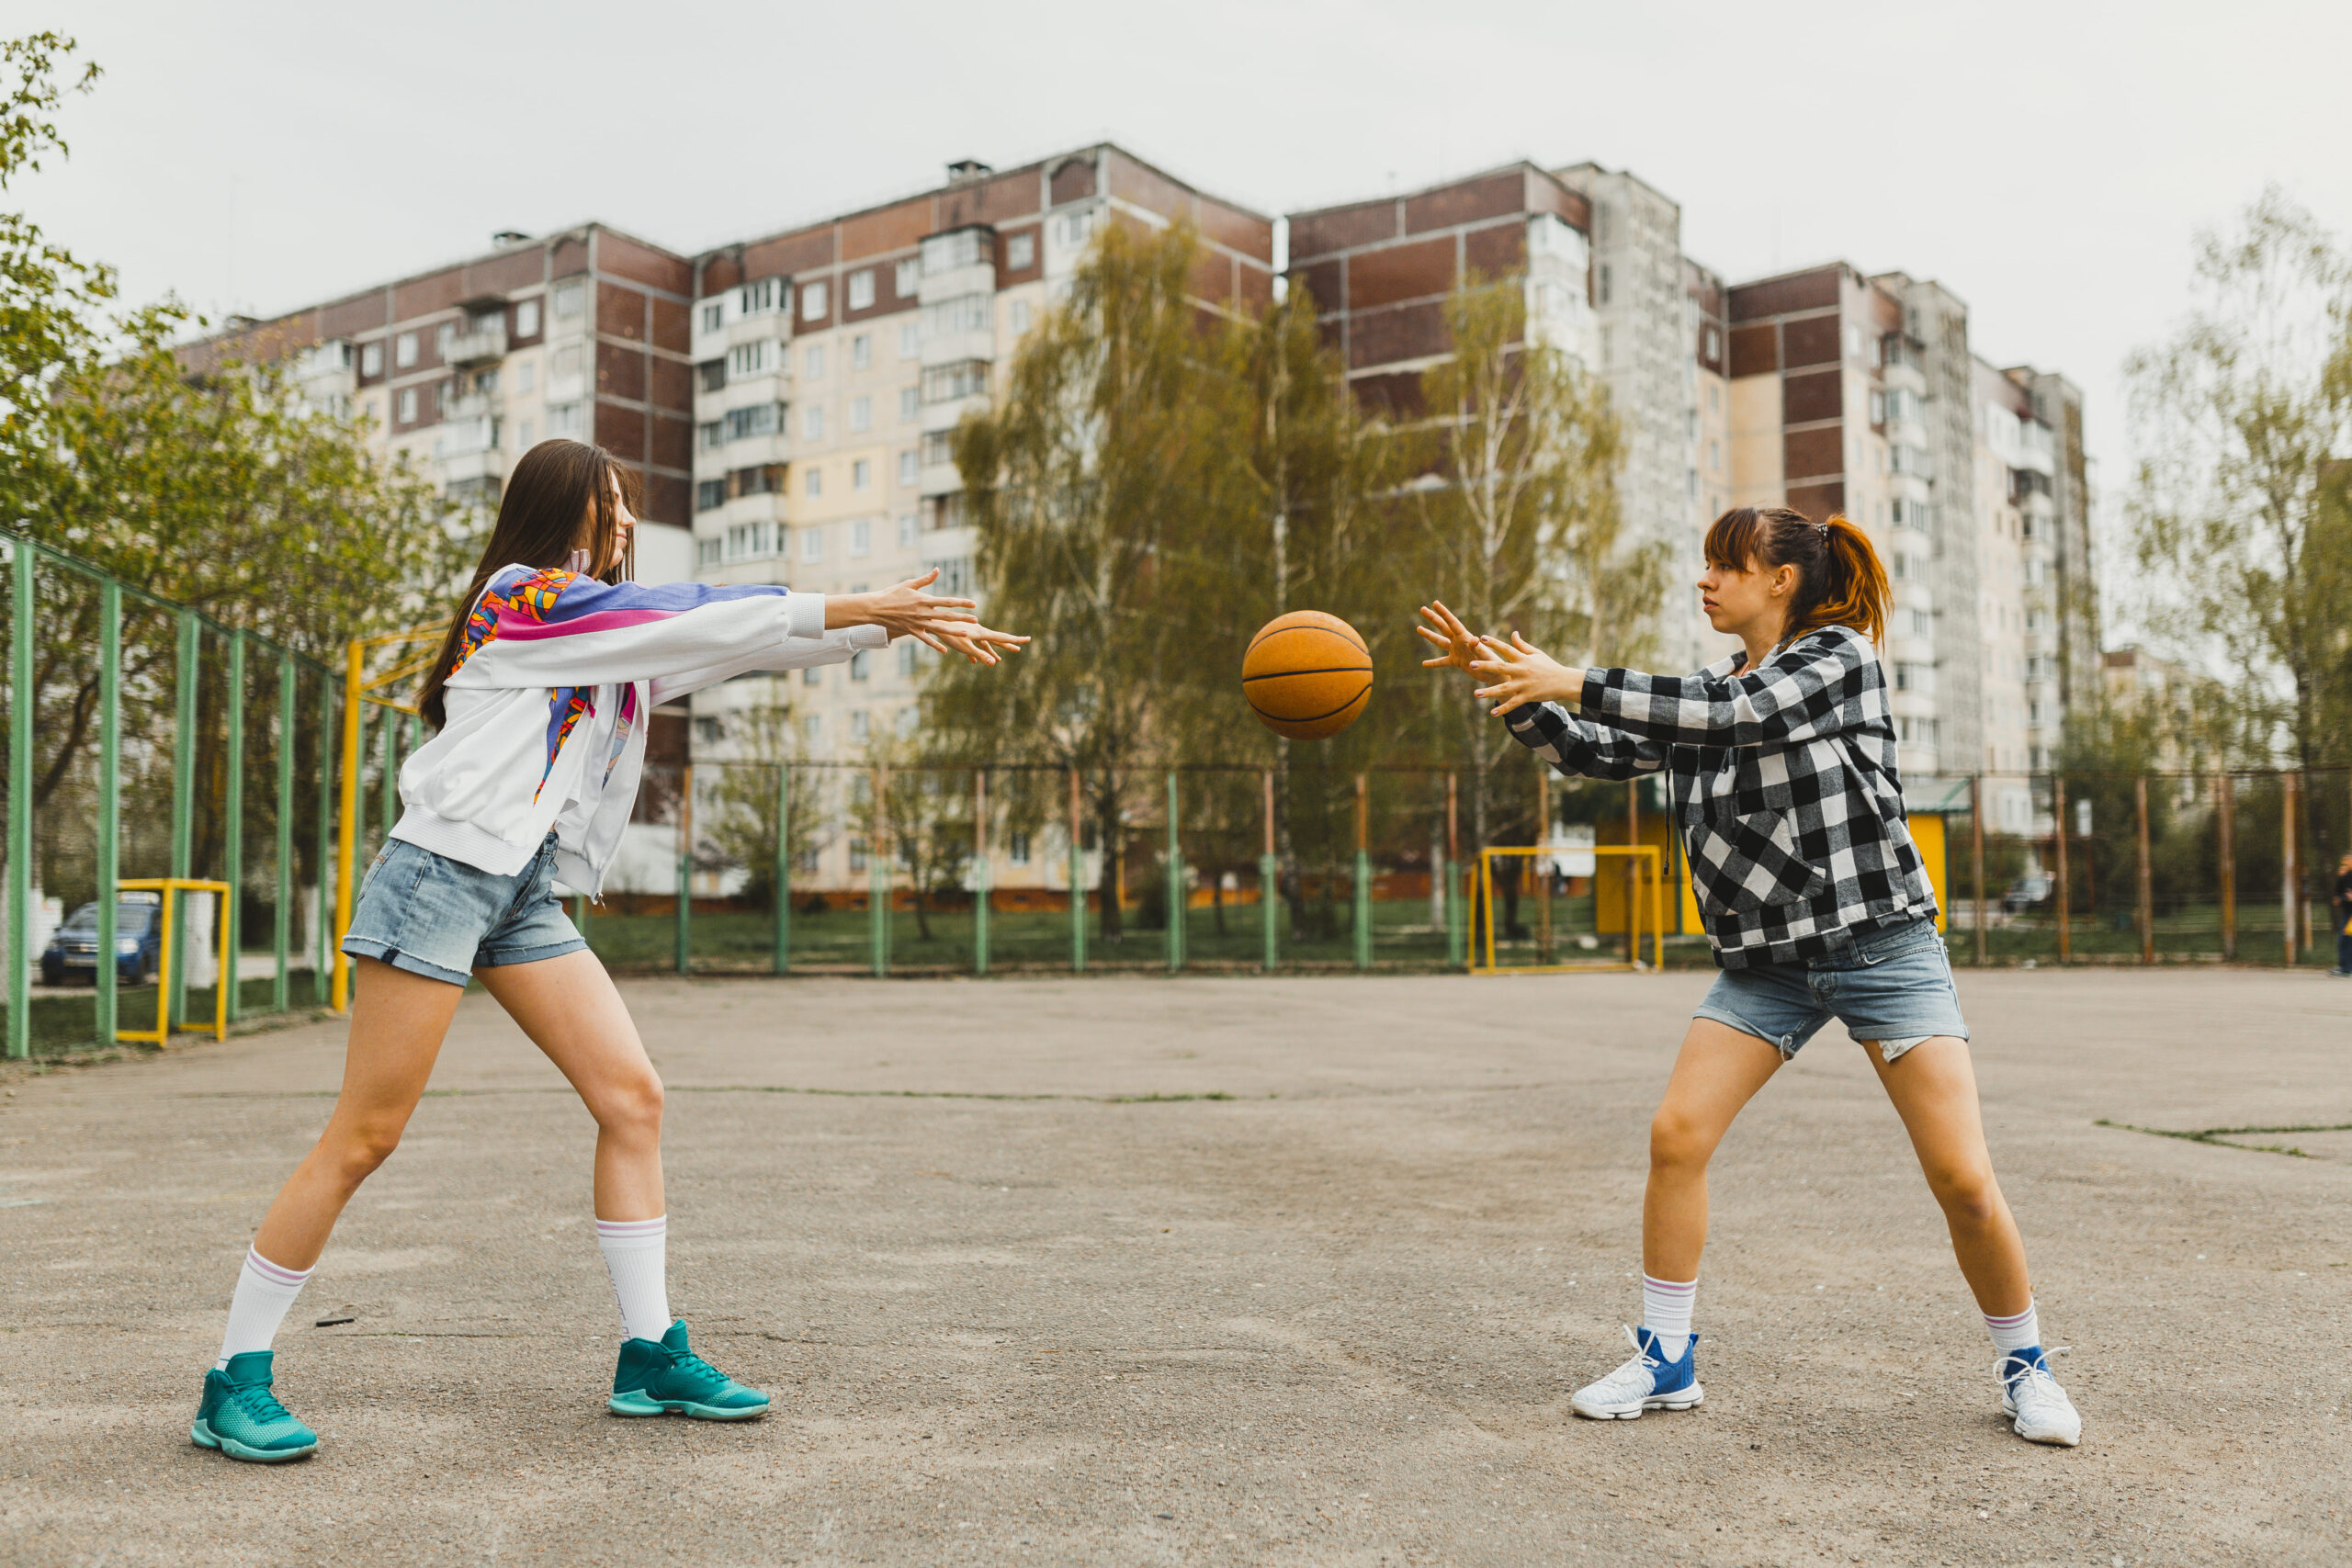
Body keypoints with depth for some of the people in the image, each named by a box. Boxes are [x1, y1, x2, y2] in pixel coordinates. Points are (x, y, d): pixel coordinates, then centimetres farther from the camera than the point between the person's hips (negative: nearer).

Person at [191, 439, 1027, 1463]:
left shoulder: (609, 636, 19)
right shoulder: (520, 597, -6)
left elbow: (736, 646, 13)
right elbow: (699, 623, -11)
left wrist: (899, 626, 6)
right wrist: (858, 607, -8)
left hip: (527, 894, 9)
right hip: (441, 874, -9)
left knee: (633, 1098, 0)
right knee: (363, 1139, -7)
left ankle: (650, 1358, 6)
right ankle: (233, 1384, 5)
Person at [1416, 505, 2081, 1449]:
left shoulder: (1840, 653, -5)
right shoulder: (1704, 695, 13)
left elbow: (1742, 713, -21)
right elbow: (1596, 753, 8)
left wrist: (1576, 682, -23)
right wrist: (1503, 682, -5)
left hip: (1881, 940, -5)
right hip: (1764, 960, 5)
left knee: (1962, 1178, -8)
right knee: (1676, 1133, -9)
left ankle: (2024, 1368, 16)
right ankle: (1666, 1363, 5)